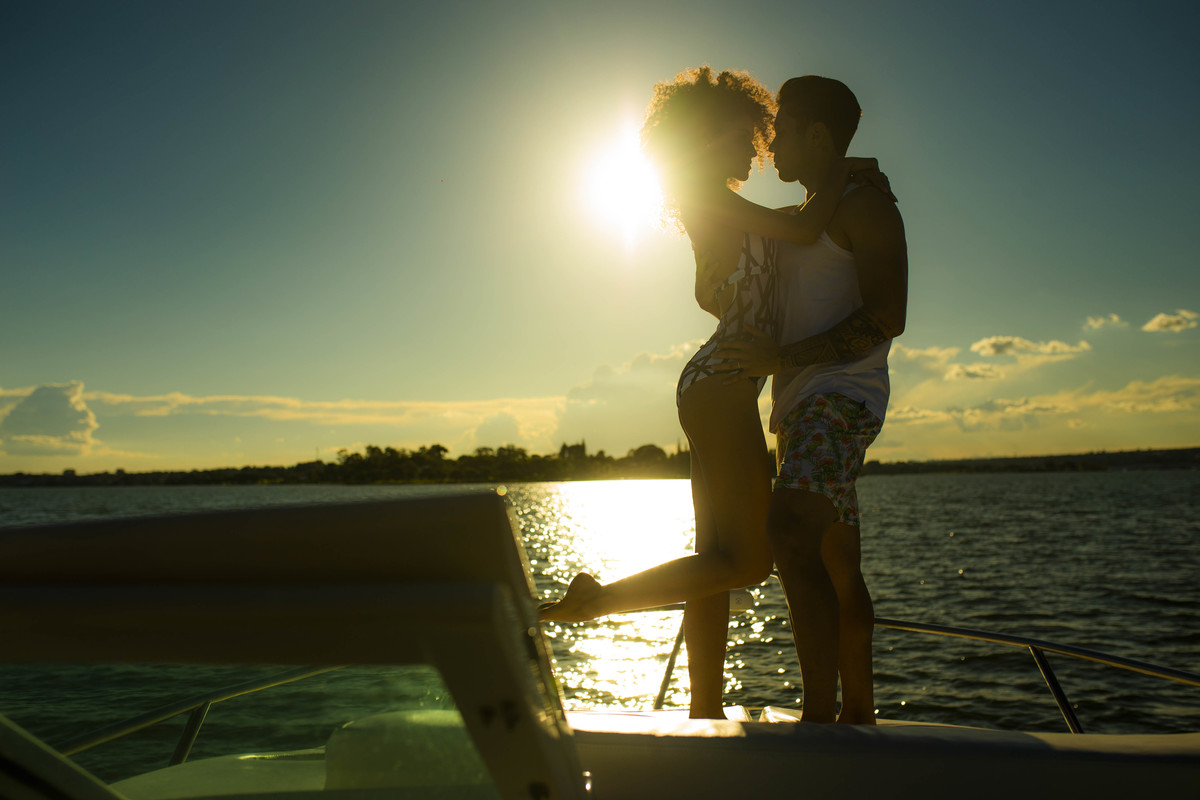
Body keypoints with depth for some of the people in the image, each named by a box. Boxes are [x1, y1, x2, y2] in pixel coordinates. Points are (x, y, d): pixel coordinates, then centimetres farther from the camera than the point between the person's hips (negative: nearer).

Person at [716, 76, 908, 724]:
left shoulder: (865, 207, -4)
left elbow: (886, 318, -17)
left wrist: (785, 357, -19)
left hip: (843, 396, -10)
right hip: (800, 404, 10)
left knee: (790, 530, -28)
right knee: (837, 572, 11)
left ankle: (819, 719, -28)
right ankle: (859, 718, 20)